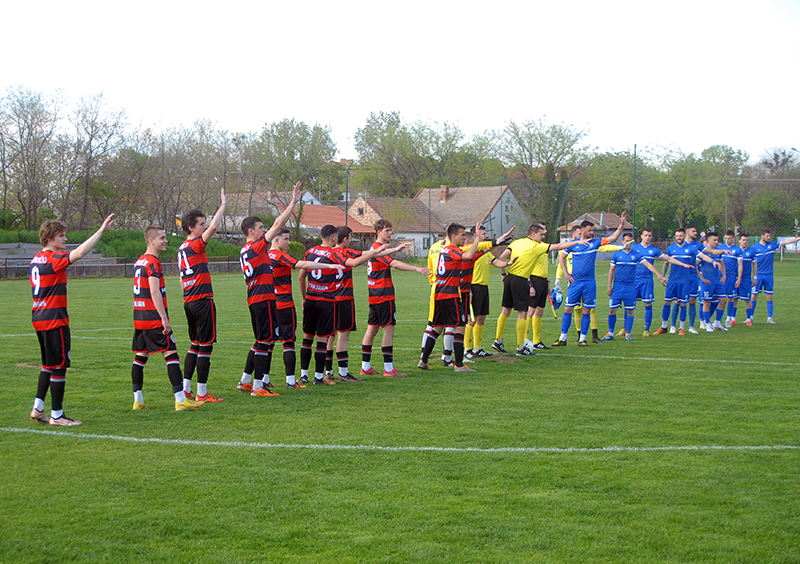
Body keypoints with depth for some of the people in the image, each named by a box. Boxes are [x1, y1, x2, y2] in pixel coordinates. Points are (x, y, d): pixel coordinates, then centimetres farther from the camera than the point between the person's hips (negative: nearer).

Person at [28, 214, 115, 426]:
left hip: (39, 318, 9)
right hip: (54, 320, -9)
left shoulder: (36, 259, 12)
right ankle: (56, 415, 1)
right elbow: (80, 253, -29)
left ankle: (38, 409, 19)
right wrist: (101, 230, -28)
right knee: (59, 366, -3)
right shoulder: (53, 258, -15)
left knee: (48, 365, 18)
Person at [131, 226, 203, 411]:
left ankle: (138, 400, 15)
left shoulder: (139, 262, 16)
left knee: (140, 356, 11)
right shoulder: (153, 263, -13)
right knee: (171, 353, -7)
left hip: (139, 318, 9)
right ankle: (180, 399, -11)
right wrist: (164, 318, -21)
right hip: (154, 319, -9)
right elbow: (154, 292, -20)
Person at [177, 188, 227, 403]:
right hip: (202, 301, -9)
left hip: (189, 302, 9)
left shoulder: (182, 249, 15)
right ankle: (202, 393, -3)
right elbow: (213, 227, -25)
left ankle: (185, 389, 17)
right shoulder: (195, 246, -12)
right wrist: (223, 204, -14)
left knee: (195, 344, 16)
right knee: (206, 345, -5)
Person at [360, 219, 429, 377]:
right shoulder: (379, 248, -15)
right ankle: (388, 368, -8)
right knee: (388, 330, -8)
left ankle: (365, 366, 16)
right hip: (384, 296, -10)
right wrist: (417, 269, -36)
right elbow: (395, 264, -30)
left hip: (374, 296, 10)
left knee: (372, 329, 12)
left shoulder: (375, 247, 16)